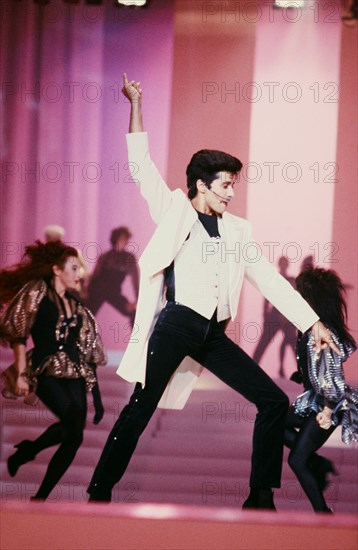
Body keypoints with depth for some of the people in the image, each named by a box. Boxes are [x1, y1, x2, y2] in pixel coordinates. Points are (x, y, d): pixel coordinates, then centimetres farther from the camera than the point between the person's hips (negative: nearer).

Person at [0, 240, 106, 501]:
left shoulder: (74, 304, 19)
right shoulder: (37, 292, 1)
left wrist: (96, 394, 12)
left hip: (73, 374, 7)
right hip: (46, 371, -7)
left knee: (73, 439, -5)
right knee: (73, 424, -26)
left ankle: (40, 498, 3)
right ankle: (27, 451, -1)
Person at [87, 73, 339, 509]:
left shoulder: (236, 230, 18)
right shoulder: (175, 212, 8)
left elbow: (269, 280, 18)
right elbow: (142, 168, 1)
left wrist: (313, 323, 13)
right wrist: (136, 106, -5)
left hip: (213, 334, 5)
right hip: (177, 325, -5)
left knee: (274, 401, -1)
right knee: (141, 408, -9)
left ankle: (261, 497, 4)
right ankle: (99, 493, -2)